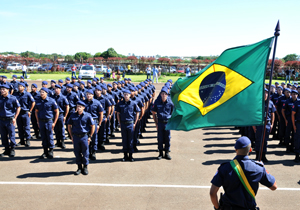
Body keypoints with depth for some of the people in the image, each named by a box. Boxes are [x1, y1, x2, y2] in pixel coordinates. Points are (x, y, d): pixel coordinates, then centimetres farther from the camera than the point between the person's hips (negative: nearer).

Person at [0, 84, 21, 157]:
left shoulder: (13, 98, -6)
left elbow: (18, 108, -1)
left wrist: (15, 118, -5)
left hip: (10, 120, -4)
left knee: (11, 135, 1)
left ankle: (12, 150, 14)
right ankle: (6, 150, 22)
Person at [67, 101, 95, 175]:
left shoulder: (87, 115, -5)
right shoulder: (73, 115, 2)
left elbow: (93, 126, 0)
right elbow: (69, 126, 12)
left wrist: (90, 136, -2)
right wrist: (71, 136, 7)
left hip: (84, 136, -2)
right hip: (75, 137, 2)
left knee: (85, 153, 5)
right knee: (77, 152, 9)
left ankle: (85, 167, 20)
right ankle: (79, 168, 23)